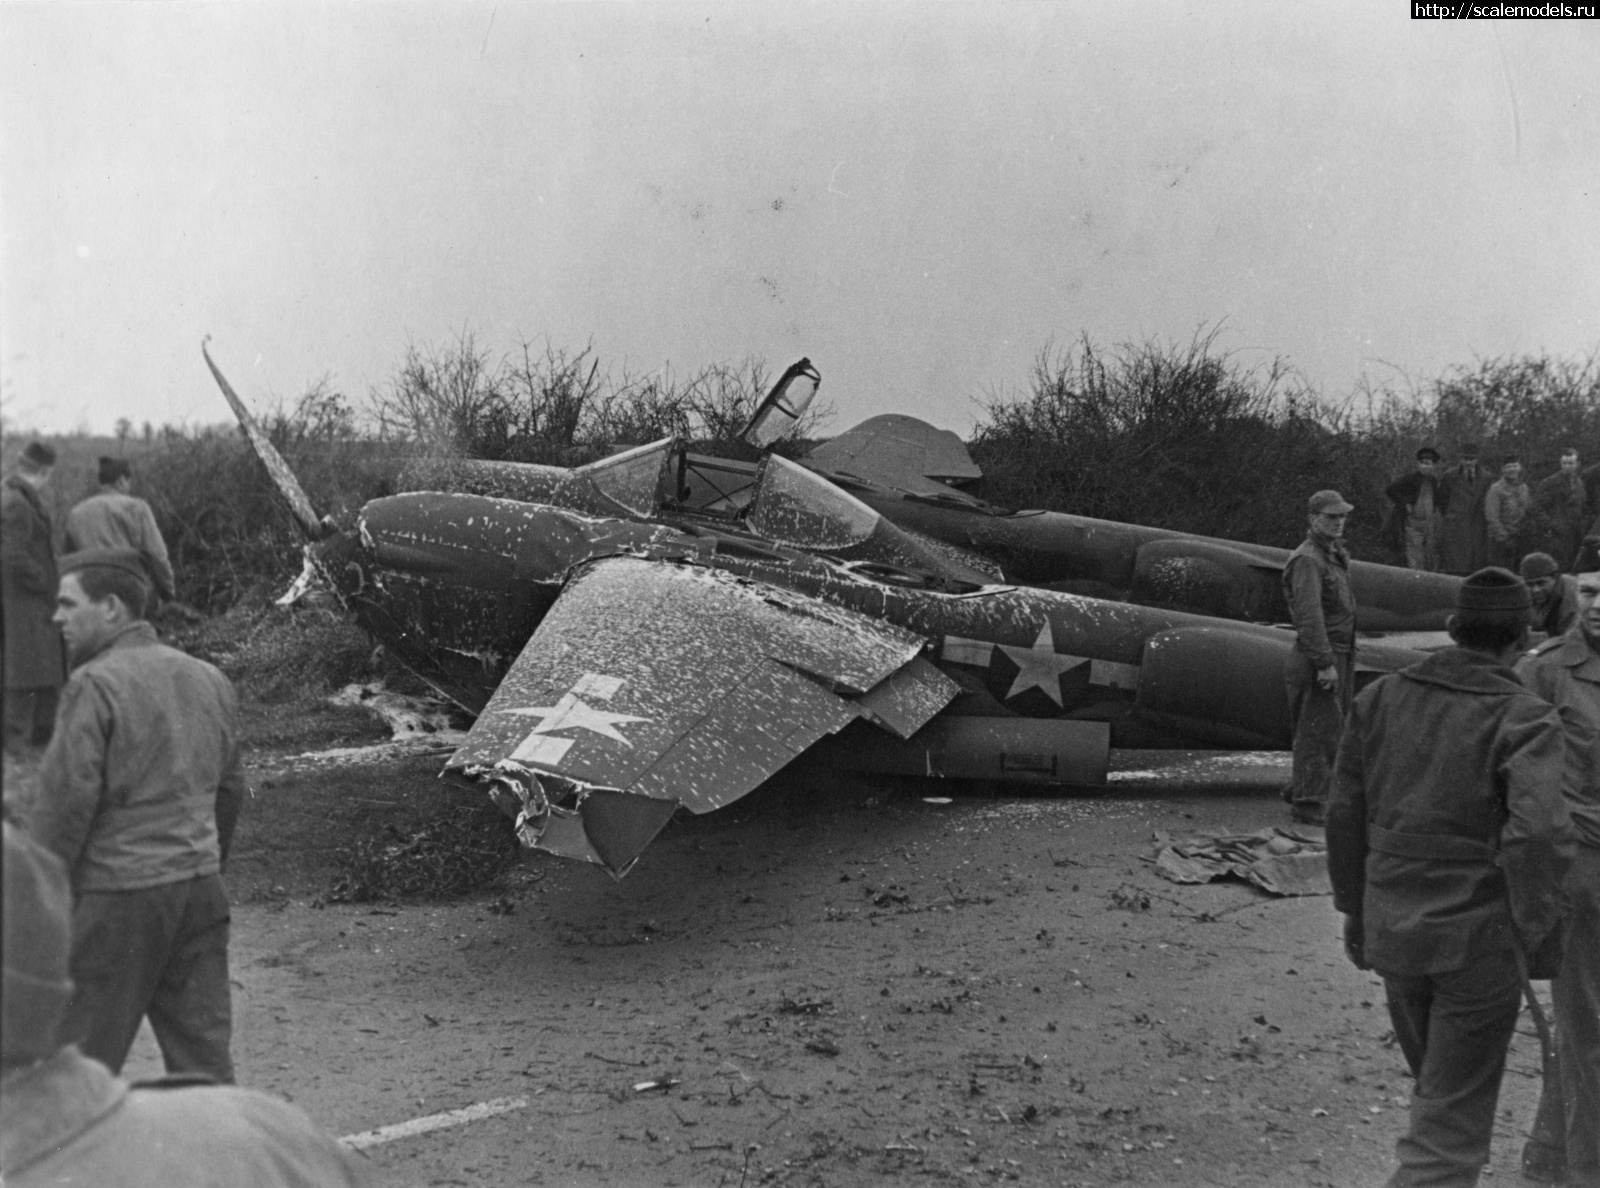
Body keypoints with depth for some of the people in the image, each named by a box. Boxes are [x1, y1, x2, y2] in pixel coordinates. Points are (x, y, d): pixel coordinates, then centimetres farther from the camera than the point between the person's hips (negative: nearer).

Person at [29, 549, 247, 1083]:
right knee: (204, 1050, 10)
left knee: (80, 1061, 8)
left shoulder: (94, 685, -12)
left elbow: (65, 802, -15)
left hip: (119, 898, -6)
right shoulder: (209, 679, 10)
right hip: (201, 887, 7)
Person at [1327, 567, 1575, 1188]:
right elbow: (1538, 832, -28)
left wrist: (1354, 910, 14)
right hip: (1477, 937, -5)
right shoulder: (1525, 720, -13)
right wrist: (1533, 922, -12)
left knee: (1435, 1083, 26)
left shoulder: (1381, 696, 1)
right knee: (1453, 1113, 7)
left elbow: (1345, 813, 4)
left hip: (1392, 928, 5)